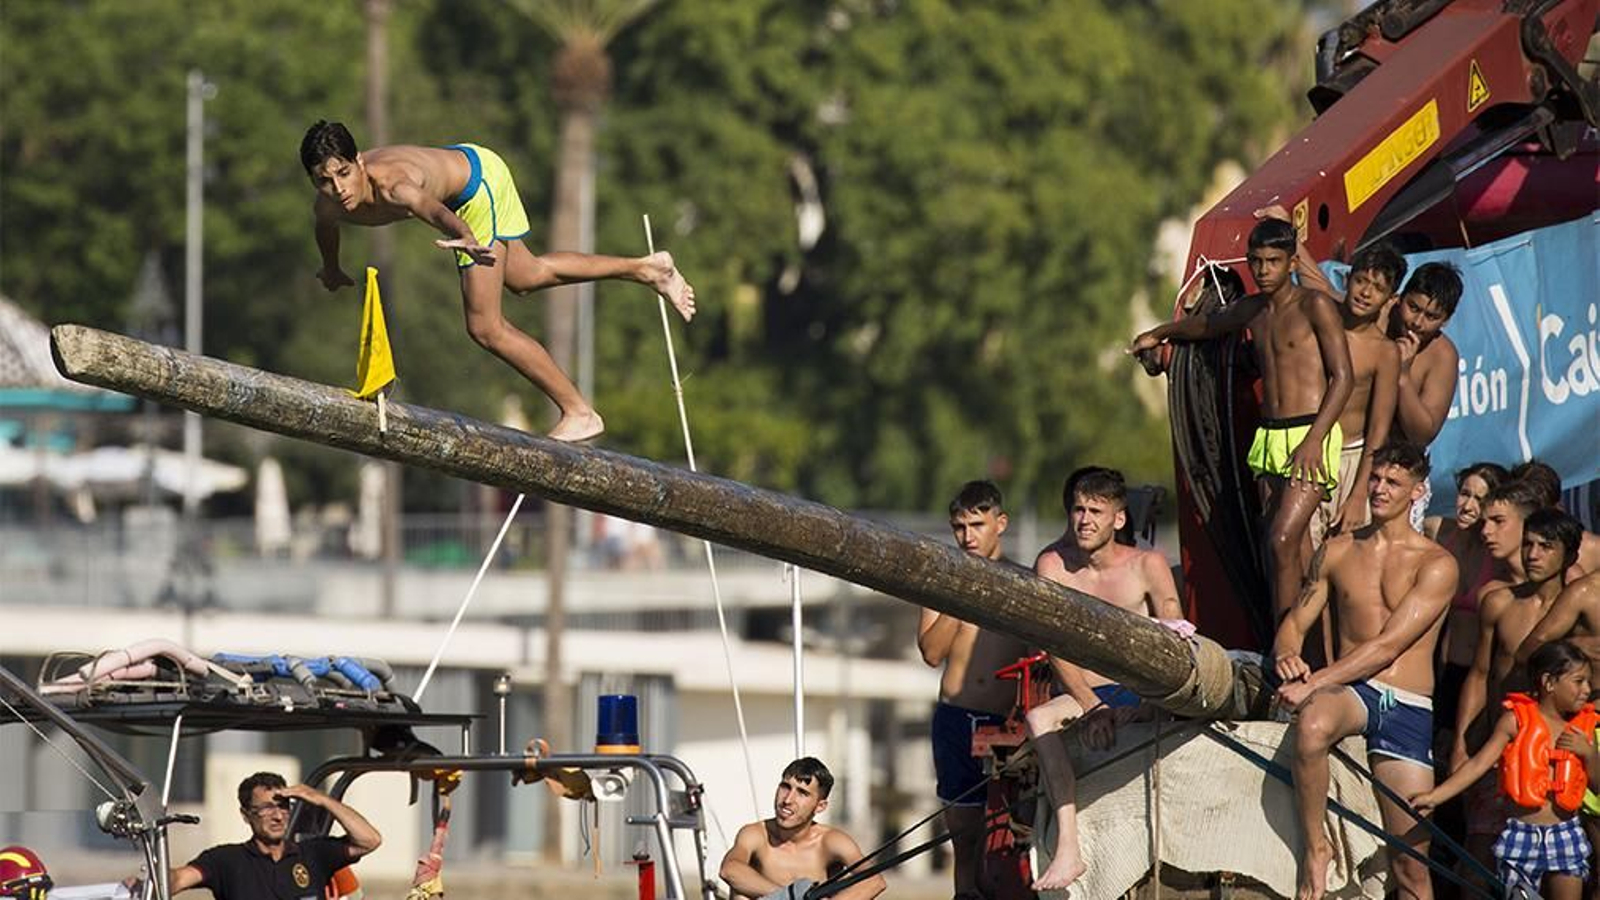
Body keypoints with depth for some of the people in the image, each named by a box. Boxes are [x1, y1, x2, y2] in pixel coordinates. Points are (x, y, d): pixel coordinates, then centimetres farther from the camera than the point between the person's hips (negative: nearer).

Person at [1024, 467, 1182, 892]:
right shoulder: (1053, 565, 0)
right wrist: (1090, 708, -23)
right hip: (1088, 695, 1)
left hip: (1145, 697, -1)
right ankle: (1068, 848, -39)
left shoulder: (1147, 565, 0)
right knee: (1040, 717, -30)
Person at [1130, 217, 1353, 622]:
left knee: (1283, 540, -16)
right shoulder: (1252, 311, 14)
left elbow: (1343, 377, -12)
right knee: (1284, 550, 3)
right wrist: (1159, 334, 53)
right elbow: (1208, 324, 37)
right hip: (1269, 437, 7)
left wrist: (1313, 440, -20)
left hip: (1310, 434, -7)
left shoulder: (1314, 306, -7)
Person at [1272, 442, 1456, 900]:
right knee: (1311, 724, -38)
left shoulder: (1436, 565, -1)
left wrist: (1316, 682, -20)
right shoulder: (1337, 551, 12)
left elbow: (1389, 645, -10)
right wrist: (1287, 656, -12)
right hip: (1350, 690, 1)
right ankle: (1314, 846, -24)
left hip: (1408, 708, -1)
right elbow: (1295, 623, 14)